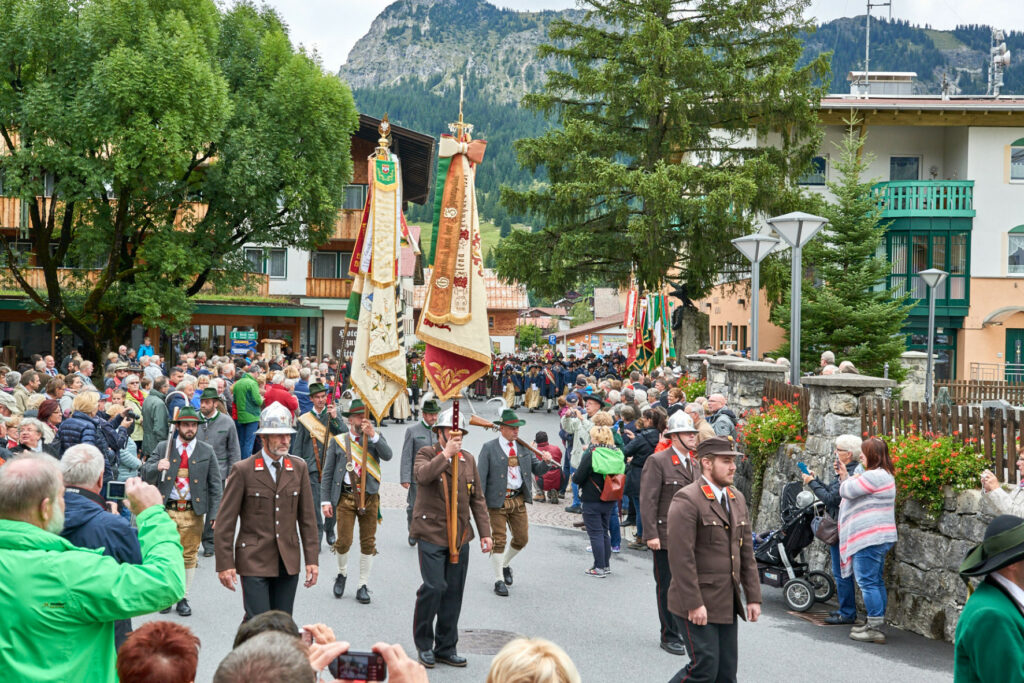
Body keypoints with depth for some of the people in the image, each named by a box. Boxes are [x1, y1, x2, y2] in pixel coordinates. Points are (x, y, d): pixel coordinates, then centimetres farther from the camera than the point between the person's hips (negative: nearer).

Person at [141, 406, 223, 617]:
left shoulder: (207, 452, 6)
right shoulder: (163, 448, 6)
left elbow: (216, 486, 5)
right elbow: (145, 475, 2)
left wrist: (215, 515, -3)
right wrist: (157, 467, -21)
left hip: (193, 512, 0)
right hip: (166, 511, 0)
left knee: (189, 556, 5)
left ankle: (183, 598, 17)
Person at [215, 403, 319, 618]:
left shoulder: (299, 468, 7)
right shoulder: (242, 470, -5)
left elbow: (307, 517, 10)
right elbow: (225, 521, -4)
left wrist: (312, 559, 6)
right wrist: (225, 564, -9)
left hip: (288, 563, 4)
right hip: (254, 561, -4)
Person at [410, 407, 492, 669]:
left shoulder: (468, 459, 13)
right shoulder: (427, 453, -1)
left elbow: (477, 499, 15)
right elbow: (421, 475, -25)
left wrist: (485, 533, 10)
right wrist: (446, 454, -23)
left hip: (460, 537, 5)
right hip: (431, 534, -5)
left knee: (454, 592, 5)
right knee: (434, 586, -13)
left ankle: (446, 647, 17)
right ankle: (424, 645, 5)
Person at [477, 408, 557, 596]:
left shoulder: (524, 447, 9)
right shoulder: (489, 448, -5)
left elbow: (536, 470, 11)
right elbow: (481, 476, -8)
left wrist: (546, 462, -12)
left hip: (518, 499, 5)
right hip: (497, 500, -5)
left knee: (522, 538, 10)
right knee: (498, 540, -1)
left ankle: (505, 564, 36)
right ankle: (499, 580, 10)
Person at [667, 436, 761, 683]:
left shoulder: (737, 499, 13)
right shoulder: (687, 500, -14)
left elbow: (746, 552, 15)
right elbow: (681, 557, -18)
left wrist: (753, 596, 10)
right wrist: (693, 604, -20)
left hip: (727, 604, 8)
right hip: (696, 604, -8)